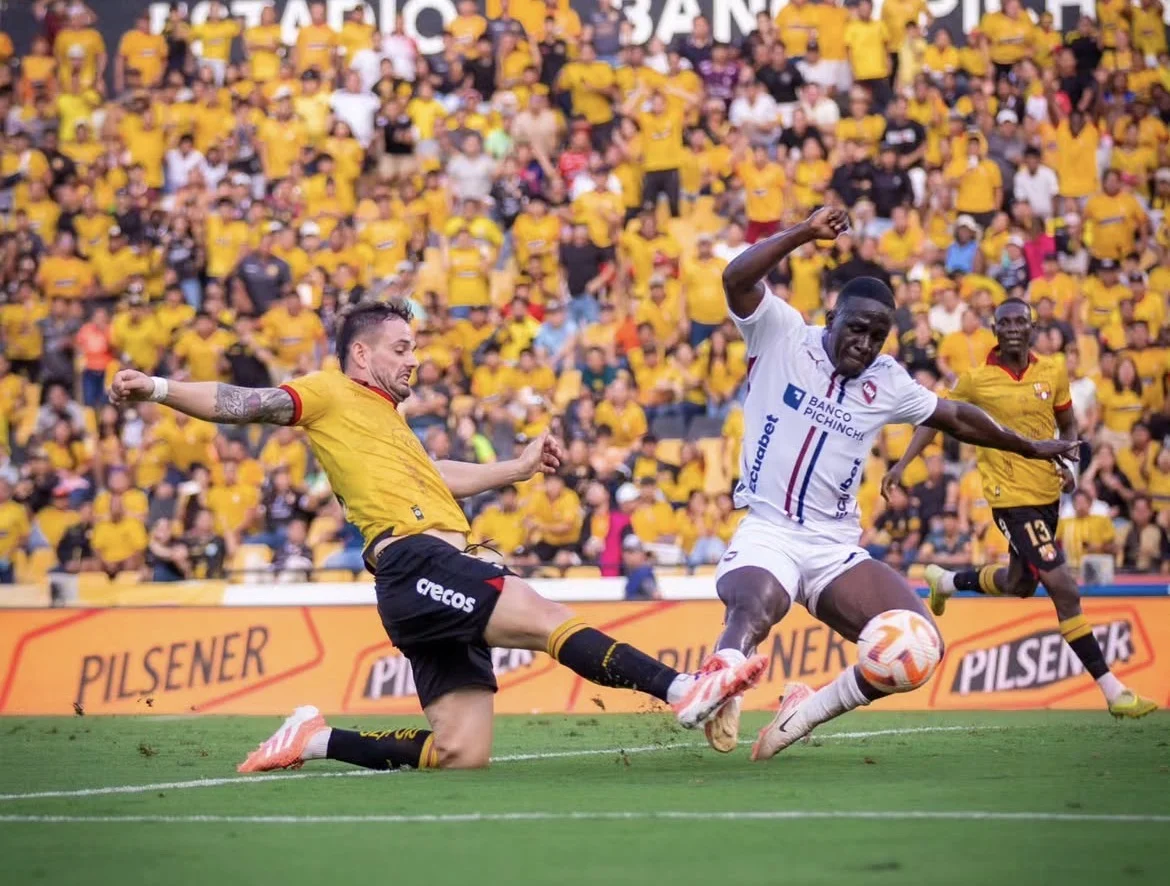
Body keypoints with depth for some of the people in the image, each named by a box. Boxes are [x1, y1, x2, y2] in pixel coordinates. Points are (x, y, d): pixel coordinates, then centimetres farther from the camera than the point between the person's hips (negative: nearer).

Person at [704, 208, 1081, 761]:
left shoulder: (887, 383, 11)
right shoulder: (781, 337, -1)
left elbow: (957, 418, 26)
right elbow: (737, 279, -17)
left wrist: (1029, 448, 34)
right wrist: (806, 233, -22)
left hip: (835, 548, 5)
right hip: (766, 533, -5)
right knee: (755, 607, -40)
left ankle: (806, 713, -1)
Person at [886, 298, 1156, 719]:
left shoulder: (1053, 372, 1)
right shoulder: (976, 379, -8)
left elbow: (1067, 424, 14)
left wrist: (1068, 462, -4)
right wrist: (902, 464, -3)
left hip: (1047, 494, 6)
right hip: (1010, 496, -6)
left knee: (1019, 584, 24)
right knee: (1064, 589, -13)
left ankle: (945, 581, 53)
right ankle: (1112, 691, -10)